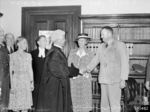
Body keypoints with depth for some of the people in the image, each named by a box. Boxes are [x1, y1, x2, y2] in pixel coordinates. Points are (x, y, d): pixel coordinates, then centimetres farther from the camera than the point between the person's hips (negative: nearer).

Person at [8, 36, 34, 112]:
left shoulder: (28, 55, 8)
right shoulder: (12, 55, -1)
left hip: (26, 81, 3)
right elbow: (11, 71, -2)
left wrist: (32, 82, 6)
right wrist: (12, 85, -6)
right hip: (16, 81, -3)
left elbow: (30, 70, 10)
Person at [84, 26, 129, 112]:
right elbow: (95, 60, 15)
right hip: (104, 79, 5)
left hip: (115, 80, -5)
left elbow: (125, 63, -7)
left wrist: (123, 79, -12)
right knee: (104, 104, 10)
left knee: (114, 105, -4)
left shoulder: (120, 45, -2)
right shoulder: (101, 47, 15)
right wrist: (88, 68, -1)